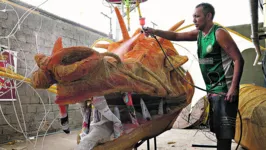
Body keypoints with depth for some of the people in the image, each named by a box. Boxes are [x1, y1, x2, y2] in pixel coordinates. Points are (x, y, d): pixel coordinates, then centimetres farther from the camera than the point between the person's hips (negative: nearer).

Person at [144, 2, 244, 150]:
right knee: (217, 128, 15)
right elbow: (175, 36, 10)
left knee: (224, 130, -6)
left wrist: (233, 87, -24)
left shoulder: (219, 33, -13)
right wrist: (154, 31, -4)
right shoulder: (198, 34, 10)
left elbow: (238, 59, -17)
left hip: (224, 89, -8)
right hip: (212, 90, 8)